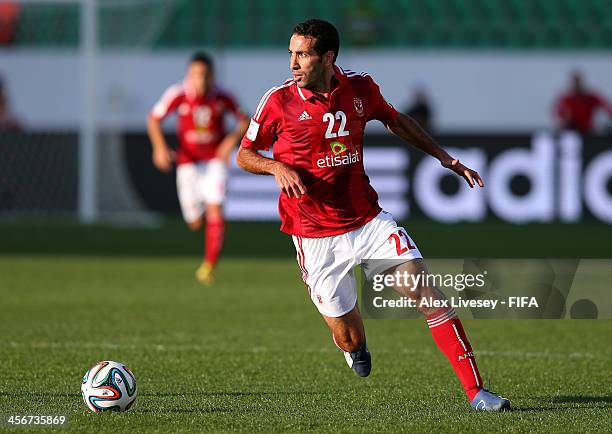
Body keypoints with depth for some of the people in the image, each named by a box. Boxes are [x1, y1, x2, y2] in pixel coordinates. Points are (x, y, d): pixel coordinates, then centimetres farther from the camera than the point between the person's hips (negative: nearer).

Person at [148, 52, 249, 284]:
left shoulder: (222, 97, -13)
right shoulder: (178, 95, -15)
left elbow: (244, 120, 1)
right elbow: (154, 119, -2)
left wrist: (233, 138, -18)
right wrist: (160, 147, -15)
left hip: (215, 158, 0)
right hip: (188, 161, 0)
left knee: (214, 209, -20)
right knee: (195, 223, 4)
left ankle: (210, 265, -16)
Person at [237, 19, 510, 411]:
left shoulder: (360, 87, -1)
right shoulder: (279, 101, -9)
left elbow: (396, 121, 20)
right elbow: (244, 155, 2)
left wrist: (444, 158, 16)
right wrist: (277, 167, -19)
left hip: (369, 221, 2)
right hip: (316, 239, -2)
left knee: (425, 291, -14)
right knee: (349, 341, 0)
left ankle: (475, 391, -12)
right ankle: (357, 346, 41)